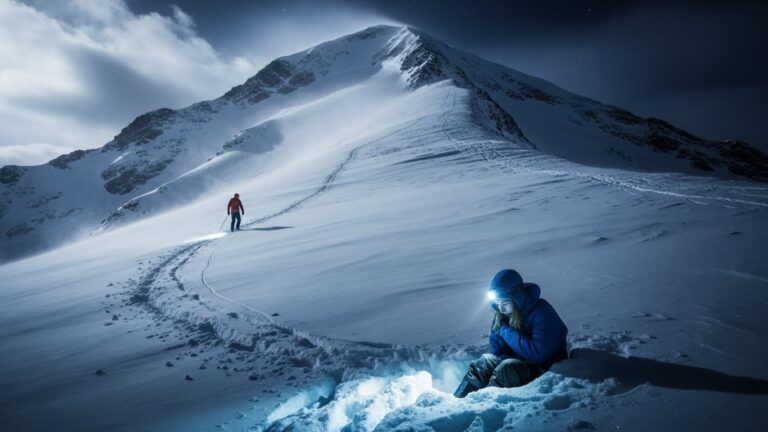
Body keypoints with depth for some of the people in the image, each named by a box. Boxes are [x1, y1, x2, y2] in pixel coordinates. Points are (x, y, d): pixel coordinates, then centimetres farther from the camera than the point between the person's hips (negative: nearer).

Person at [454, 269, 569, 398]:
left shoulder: (542, 313, -21)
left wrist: (506, 331, -25)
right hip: (520, 363, 6)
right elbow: (497, 349, 4)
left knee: (506, 368, -31)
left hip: (548, 368, -5)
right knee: (486, 360, -20)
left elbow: (538, 354, -28)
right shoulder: (501, 314, -2)